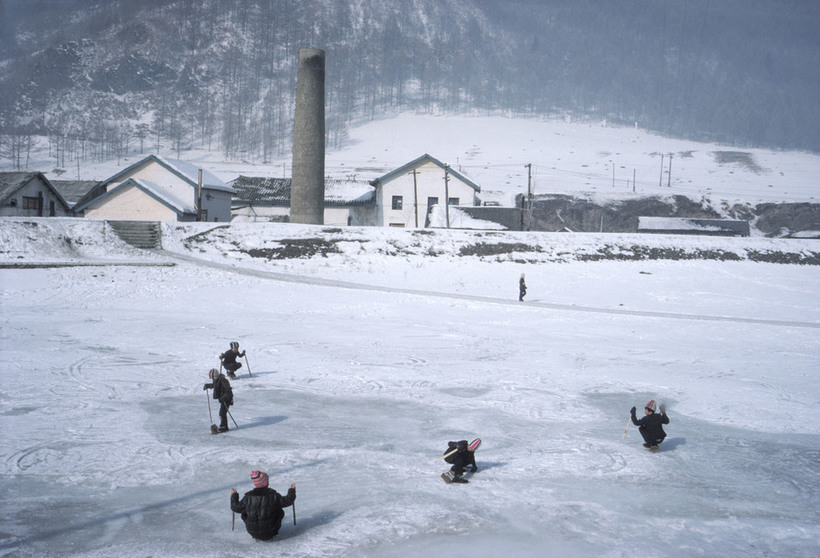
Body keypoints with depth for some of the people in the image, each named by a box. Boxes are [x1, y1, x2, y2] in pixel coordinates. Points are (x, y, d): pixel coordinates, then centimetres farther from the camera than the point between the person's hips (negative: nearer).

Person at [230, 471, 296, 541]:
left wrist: (234, 495, 19)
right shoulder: (273, 496, -13)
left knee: (244, 514, 23)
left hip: (252, 532, 1)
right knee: (280, 512, 17)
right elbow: (287, 501, -1)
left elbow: (236, 508, 1)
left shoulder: (248, 497, -10)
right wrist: (292, 491, 18)